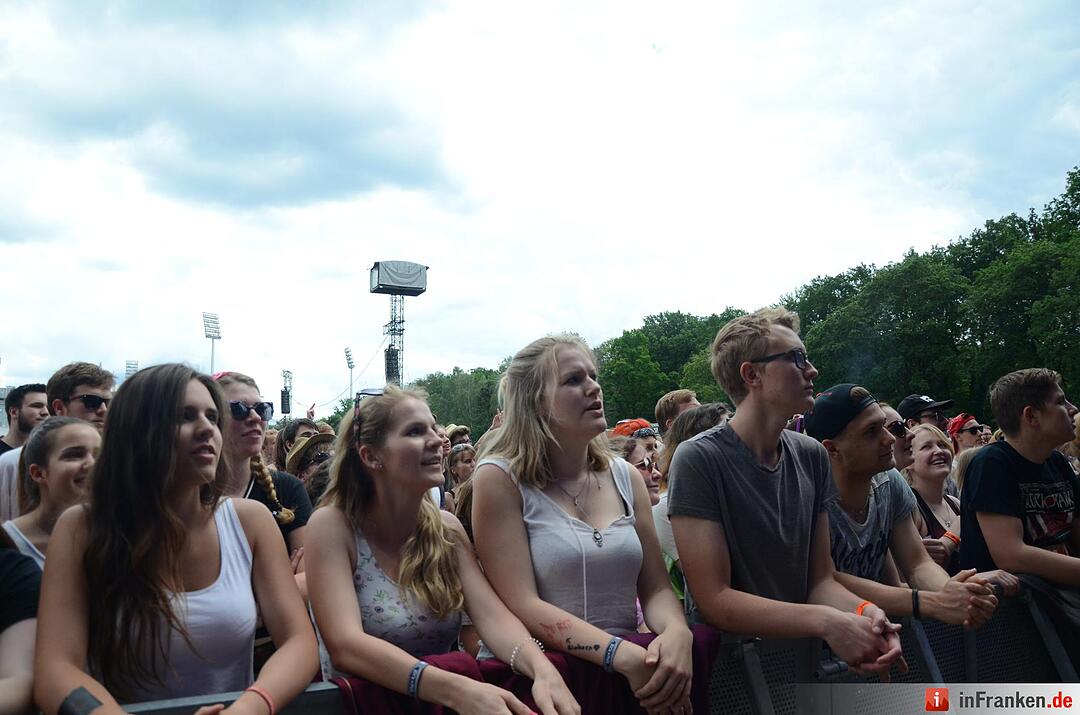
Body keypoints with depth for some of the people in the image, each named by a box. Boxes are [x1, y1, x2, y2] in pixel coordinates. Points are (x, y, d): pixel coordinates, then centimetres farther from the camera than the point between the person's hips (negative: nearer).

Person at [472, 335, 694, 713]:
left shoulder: (626, 477, 8)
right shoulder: (500, 479, -6)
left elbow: (656, 589, 7)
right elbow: (521, 605, -13)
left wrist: (676, 633, -14)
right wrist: (624, 654, -22)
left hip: (633, 676, 4)